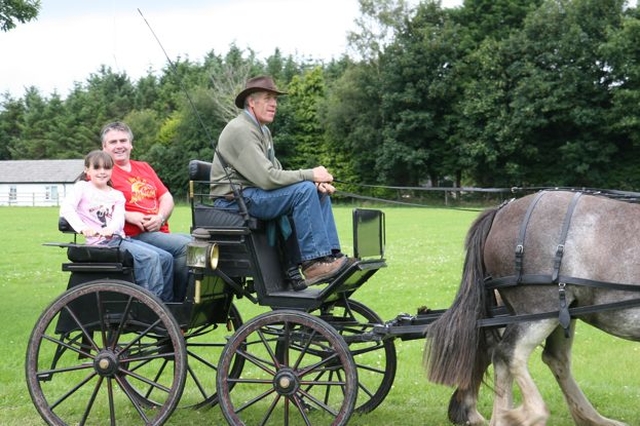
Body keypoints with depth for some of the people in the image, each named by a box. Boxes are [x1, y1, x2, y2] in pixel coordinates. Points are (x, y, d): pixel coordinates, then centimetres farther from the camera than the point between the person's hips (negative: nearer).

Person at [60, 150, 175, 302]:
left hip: (120, 238, 6)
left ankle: (166, 303, -3)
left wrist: (111, 229, -26)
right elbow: (66, 208, -13)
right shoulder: (82, 187, 6)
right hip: (102, 243, -6)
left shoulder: (117, 195, 18)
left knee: (166, 258, -7)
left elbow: (119, 218, -2)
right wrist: (82, 228, -30)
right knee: (151, 257, -25)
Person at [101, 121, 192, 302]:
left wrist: (160, 217, -3)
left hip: (160, 231, 7)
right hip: (134, 236, -7)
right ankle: (177, 302, -19)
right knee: (185, 246, -27)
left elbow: (167, 198, 18)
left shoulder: (144, 168, 24)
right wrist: (128, 216, -17)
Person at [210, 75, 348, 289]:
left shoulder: (263, 131, 17)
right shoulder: (240, 130, -15)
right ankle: (312, 263, -24)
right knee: (304, 190, -25)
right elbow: (267, 178, -24)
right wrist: (310, 175, -17)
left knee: (320, 192, 2)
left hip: (253, 194, 10)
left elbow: (276, 173, 12)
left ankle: (332, 256, -3)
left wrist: (316, 182, -4)